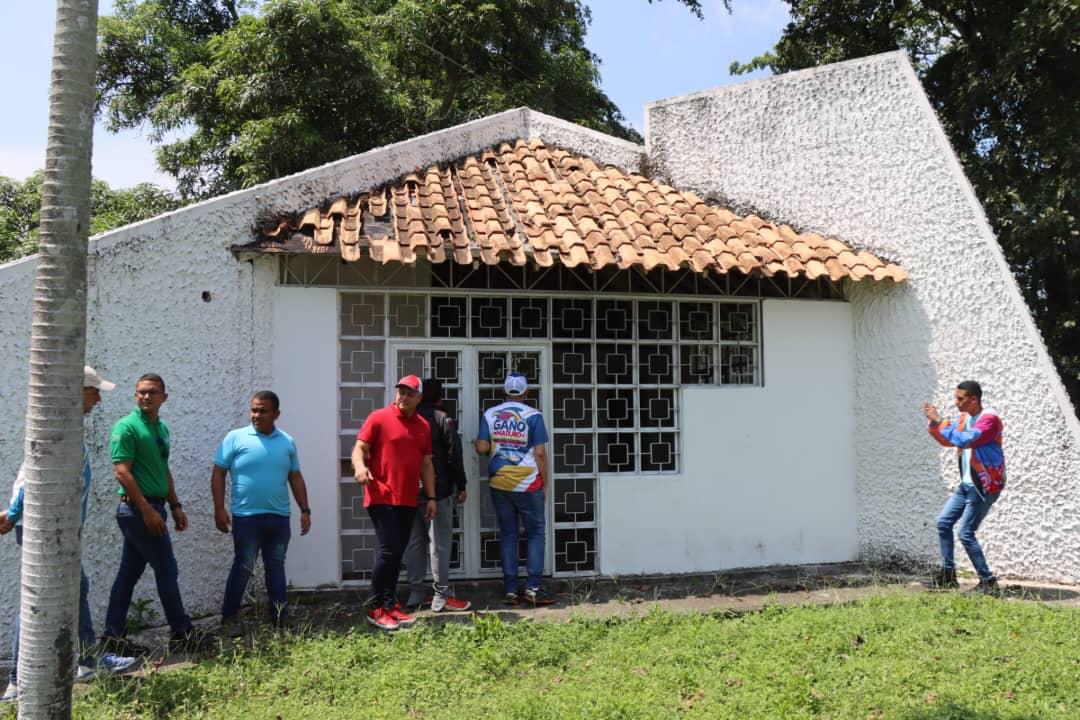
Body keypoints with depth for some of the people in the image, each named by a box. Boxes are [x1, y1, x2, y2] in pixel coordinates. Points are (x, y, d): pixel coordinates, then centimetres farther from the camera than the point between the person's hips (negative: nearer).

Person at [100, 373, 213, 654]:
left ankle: (114, 635, 18)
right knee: (167, 570, -3)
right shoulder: (127, 427, -11)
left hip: (152, 507, 8)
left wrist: (175, 506, 17)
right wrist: (147, 510, -21)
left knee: (129, 572, 11)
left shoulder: (161, 428, 14)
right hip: (137, 508, -8)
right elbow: (122, 473, -17)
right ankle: (182, 634, 5)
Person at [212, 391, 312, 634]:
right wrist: (219, 508, -9)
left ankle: (279, 618, 18)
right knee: (243, 567, 0)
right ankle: (229, 617, 15)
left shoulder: (287, 442, 7)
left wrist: (305, 510, 8)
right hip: (246, 517, -3)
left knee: (276, 567, 11)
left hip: (279, 517, 4)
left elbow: (295, 477, 12)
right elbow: (218, 473, -2)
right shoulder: (235, 438, -3)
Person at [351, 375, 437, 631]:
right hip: (382, 498, -6)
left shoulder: (423, 426, 14)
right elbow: (360, 448, -7)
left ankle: (390, 605, 18)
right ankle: (375, 609, 1)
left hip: (408, 501, 6)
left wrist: (431, 497, 14)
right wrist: (359, 466, -28)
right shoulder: (379, 418, -2)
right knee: (389, 550, -10)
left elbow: (426, 464, 18)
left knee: (397, 553, 9)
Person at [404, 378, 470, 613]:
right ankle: (441, 596, -2)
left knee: (414, 542, 10)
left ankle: (415, 594, 14)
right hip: (438, 490, -5)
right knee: (440, 542, -2)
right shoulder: (443, 420, -6)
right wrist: (461, 486, -1)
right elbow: (454, 455, -9)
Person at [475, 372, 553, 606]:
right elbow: (540, 453, -9)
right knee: (535, 533, 6)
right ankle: (532, 588, -2)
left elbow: (481, 448, -1)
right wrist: (544, 483, 0)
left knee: (507, 535, 9)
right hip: (528, 484, -3)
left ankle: (511, 591, 9)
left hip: (499, 484, 3)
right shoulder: (533, 415, -6)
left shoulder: (490, 415, 3)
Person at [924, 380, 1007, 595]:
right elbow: (947, 441, 18)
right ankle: (948, 573, 17)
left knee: (966, 533, -10)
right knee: (943, 522, 9)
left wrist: (940, 422, -25)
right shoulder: (965, 417, 8)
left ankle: (988, 581, 0)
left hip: (985, 486, -9)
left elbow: (964, 440, -31)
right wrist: (933, 423, 2)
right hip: (967, 484, 9)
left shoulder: (989, 419, -19)